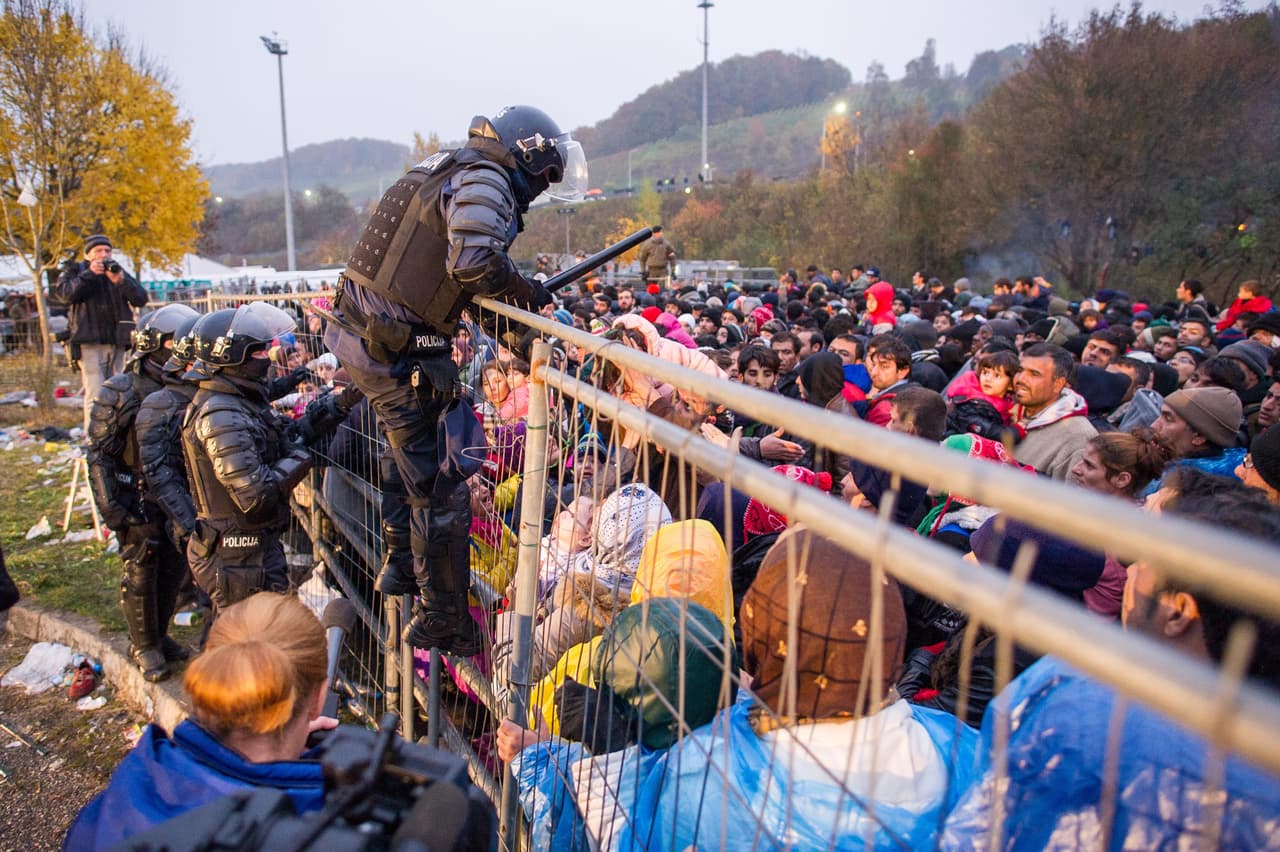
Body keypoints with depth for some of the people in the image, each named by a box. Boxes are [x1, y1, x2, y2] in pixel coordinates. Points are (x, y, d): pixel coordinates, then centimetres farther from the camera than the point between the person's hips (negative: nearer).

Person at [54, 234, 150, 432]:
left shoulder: (119, 272, 16)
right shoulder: (75, 271, 9)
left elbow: (141, 299, 3)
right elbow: (65, 293, -10)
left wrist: (121, 280, -13)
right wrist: (89, 274, -17)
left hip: (117, 343, 4)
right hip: (90, 343, -4)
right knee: (95, 395, -12)